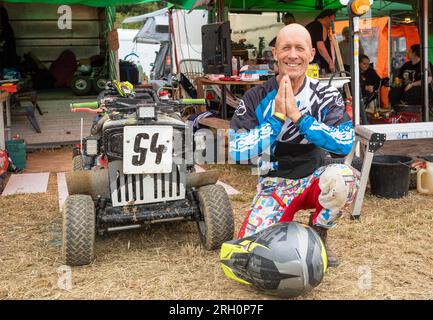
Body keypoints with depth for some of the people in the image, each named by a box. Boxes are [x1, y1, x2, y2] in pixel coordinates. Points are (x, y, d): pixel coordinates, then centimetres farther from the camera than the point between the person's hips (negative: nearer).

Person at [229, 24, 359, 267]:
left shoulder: (326, 95, -8)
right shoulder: (256, 98, -9)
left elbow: (345, 143, -24)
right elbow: (237, 153, -18)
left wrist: (297, 116, -30)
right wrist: (277, 118, -25)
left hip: (314, 179, 1)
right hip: (275, 185, 0)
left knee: (345, 175, -34)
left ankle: (318, 235, -3)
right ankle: (285, 228, 18)